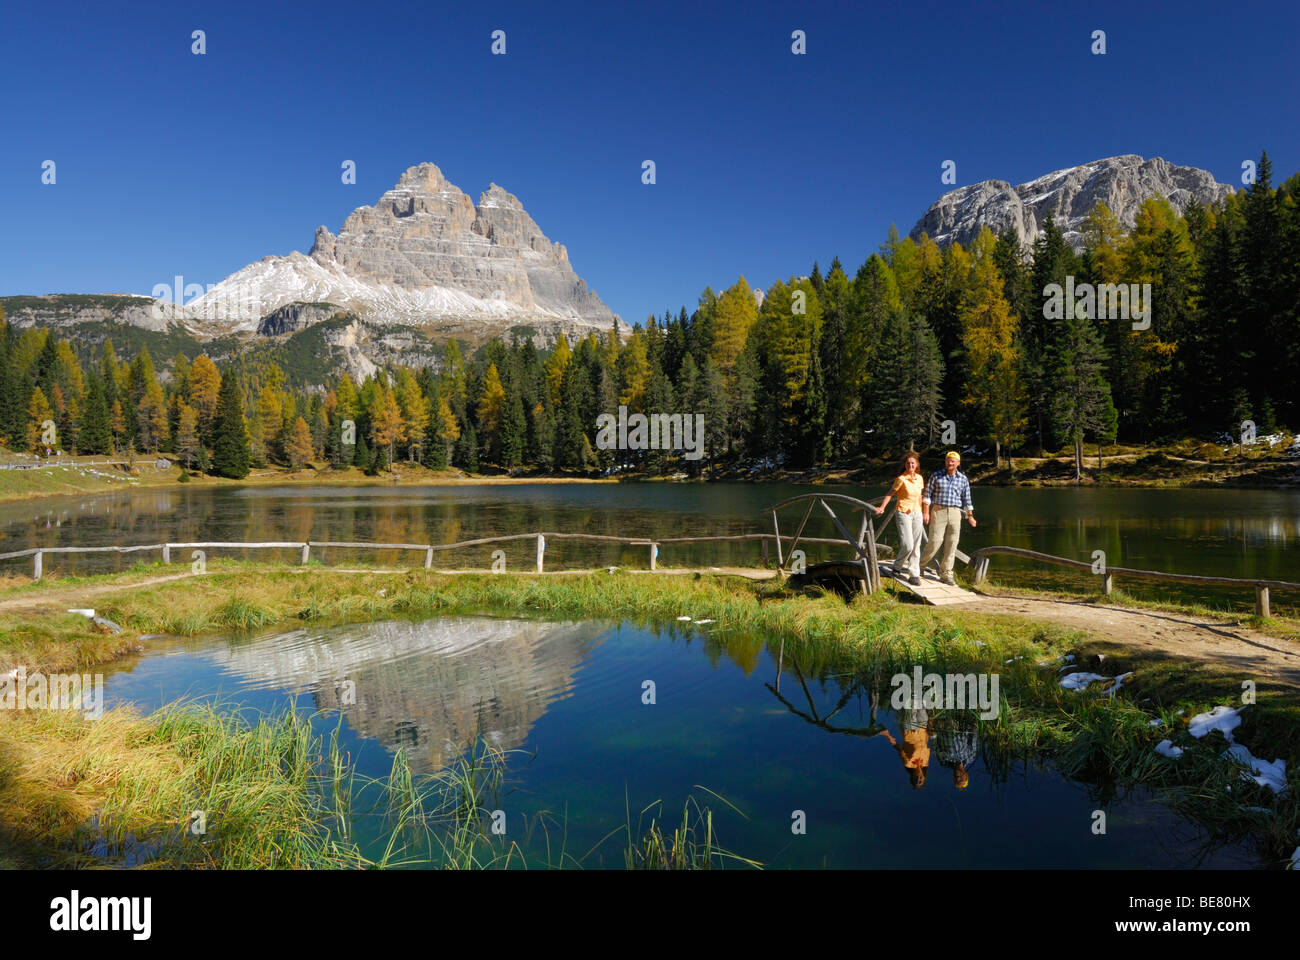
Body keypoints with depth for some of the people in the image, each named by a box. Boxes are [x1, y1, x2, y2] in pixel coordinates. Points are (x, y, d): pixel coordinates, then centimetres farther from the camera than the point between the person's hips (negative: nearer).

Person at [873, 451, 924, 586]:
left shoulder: (919, 478, 8)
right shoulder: (901, 479, -10)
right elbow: (890, 493, -2)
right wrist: (881, 508, -6)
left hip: (916, 514, 6)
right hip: (903, 513, -6)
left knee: (916, 546, 5)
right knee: (907, 545, -12)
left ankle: (915, 574, 11)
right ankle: (897, 567, 12)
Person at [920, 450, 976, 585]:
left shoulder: (963, 479, 8)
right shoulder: (936, 475, 0)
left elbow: (966, 499, 14)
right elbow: (927, 494, -1)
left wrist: (970, 516, 10)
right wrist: (926, 512, -7)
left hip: (955, 513, 3)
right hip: (938, 511, -3)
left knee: (951, 545, 2)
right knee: (935, 541, -9)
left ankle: (946, 574, 8)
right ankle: (920, 564, 13)